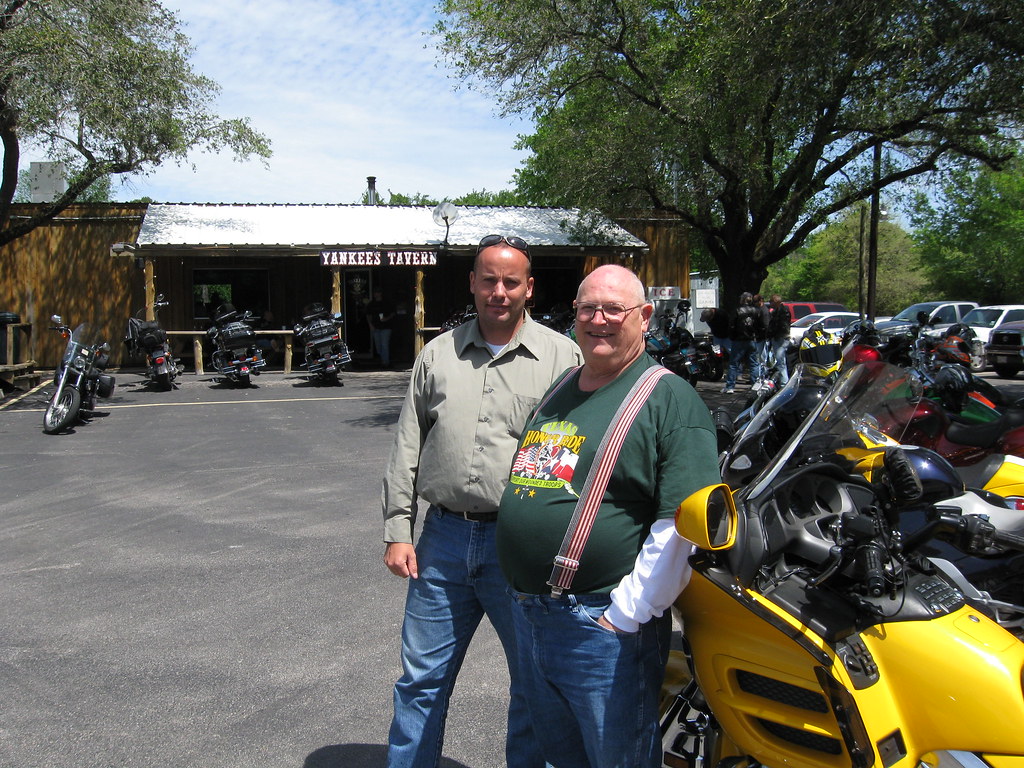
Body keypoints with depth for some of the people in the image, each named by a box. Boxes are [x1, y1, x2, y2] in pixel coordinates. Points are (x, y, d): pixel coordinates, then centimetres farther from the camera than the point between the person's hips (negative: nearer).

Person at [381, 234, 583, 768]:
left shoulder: (561, 354, 1)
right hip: (444, 538, 3)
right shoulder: (438, 353, 9)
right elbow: (406, 448, 10)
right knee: (421, 678, 13)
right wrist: (397, 531, 4)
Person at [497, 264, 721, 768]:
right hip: (527, 614, 7)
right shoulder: (559, 389, 12)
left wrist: (627, 614, -19)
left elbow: (684, 522, -20)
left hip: (602, 627, -7)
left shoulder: (669, 398, -12)